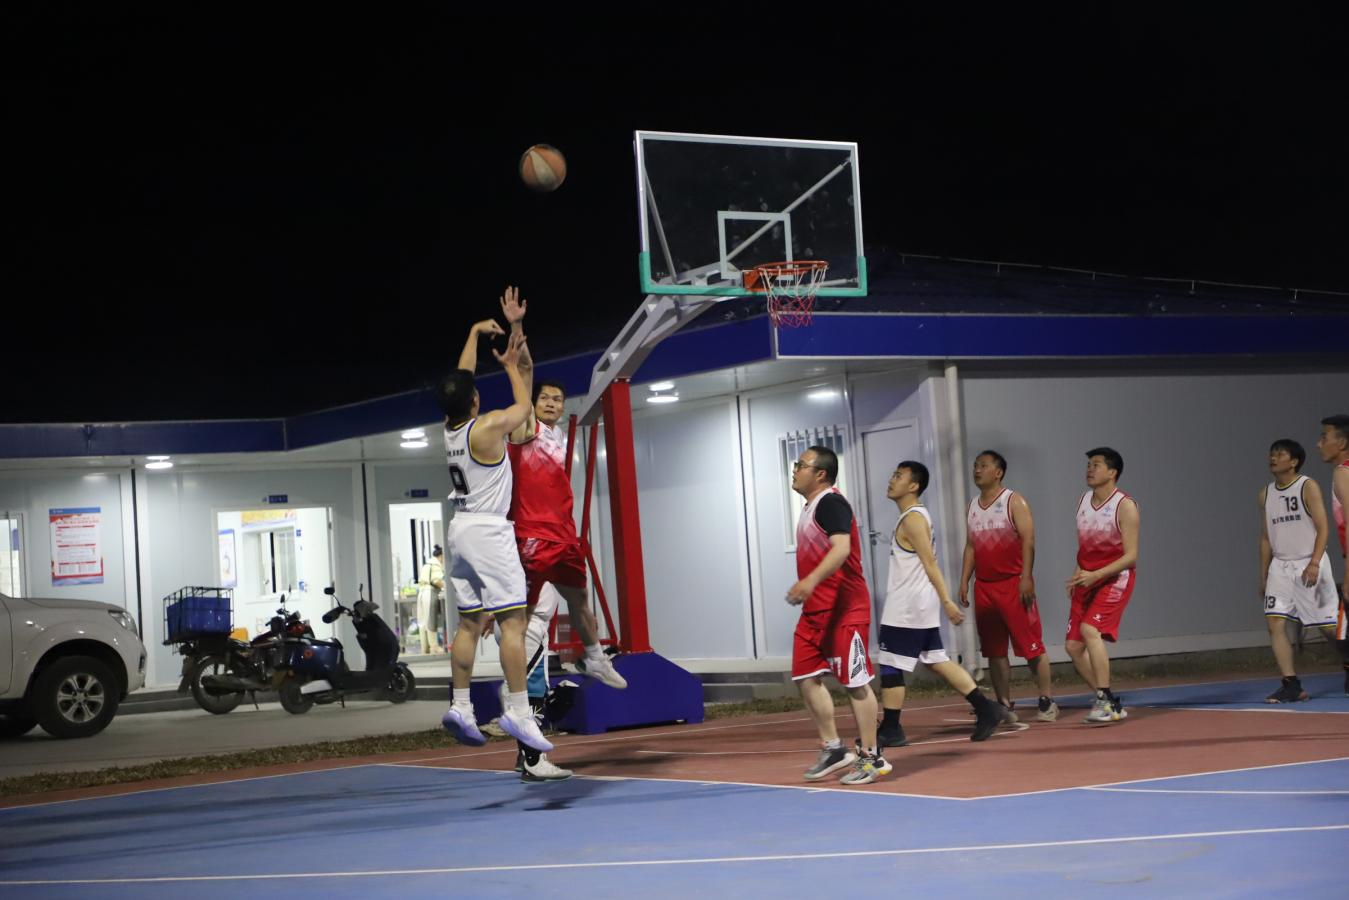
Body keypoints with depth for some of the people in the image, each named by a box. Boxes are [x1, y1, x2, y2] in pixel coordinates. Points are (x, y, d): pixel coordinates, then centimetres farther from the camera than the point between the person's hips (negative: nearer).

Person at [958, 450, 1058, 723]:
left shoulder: (1014, 501, -4)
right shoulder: (972, 507, 15)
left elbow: (1028, 540, -11)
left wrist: (1026, 578, -20)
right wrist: (964, 581, 8)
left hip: (1013, 583, -6)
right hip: (984, 586, 6)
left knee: (1031, 645, -5)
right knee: (994, 651, 6)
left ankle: (1047, 701, 2)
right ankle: (1004, 705, 11)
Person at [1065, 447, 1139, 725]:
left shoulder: (1124, 506, -13)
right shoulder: (1083, 501, 8)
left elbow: (1131, 556, -17)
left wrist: (1095, 575, -25)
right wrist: (1077, 577, 8)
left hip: (1115, 578, -8)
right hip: (1087, 579, 8)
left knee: (1090, 629, -27)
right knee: (1073, 645, 2)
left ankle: (1105, 701, -21)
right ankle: (1110, 705, 14)